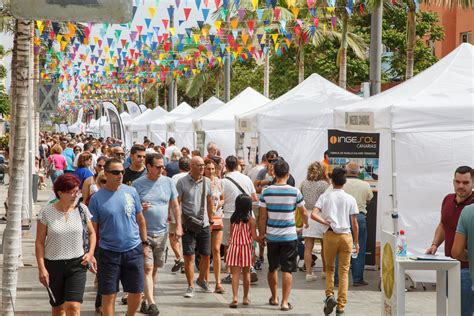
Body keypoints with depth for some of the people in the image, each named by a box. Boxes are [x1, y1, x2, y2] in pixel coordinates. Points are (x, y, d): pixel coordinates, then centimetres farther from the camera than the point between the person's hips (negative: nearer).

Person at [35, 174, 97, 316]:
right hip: (53, 265, 0)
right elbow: (39, 242, -2)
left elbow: (91, 233, 13)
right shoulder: (46, 212, -6)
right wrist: (41, 268, -8)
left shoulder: (81, 209, 0)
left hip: (77, 264, 0)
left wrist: (90, 253, -2)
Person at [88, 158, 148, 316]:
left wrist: (145, 243, 9)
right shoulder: (96, 198, -6)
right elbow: (93, 229, -1)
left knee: (136, 293, 9)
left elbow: (140, 219, 10)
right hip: (108, 252, -2)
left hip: (134, 250, 2)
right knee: (108, 295, 3)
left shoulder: (131, 192, 1)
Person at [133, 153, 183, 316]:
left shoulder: (168, 182, 3)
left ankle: (145, 299, 25)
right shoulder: (137, 184, -4)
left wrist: (178, 226, 2)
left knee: (154, 268, 11)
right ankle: (151, 303, -12)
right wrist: (139, 207, -20)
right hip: (144, 232, -3)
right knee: (147, 268, -10)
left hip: (161, 232, 4)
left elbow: (175, 206, 9)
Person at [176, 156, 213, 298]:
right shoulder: (182, 182, -5)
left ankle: (202, 280, 33)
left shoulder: (207, 182, 6)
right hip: (188, 225, -4)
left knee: (206, 255, 11)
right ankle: (190, 286, 3)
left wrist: (211, 220, 15)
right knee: (189, 256, -5)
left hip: (204, 225, 4)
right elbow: (177, 204, -5)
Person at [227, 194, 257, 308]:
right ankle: (245, 298, 22)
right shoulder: (251, 220, -9)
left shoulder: (233, 219, -1)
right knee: (246, 273, 13)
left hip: (234, 247, 1)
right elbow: (254, 237, -10)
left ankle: (234, 297, -15)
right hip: (246, 248, -1)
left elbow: (231, 234, 4)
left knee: (235, 274, -2)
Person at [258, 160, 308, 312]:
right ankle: (285, 302, -1)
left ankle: (274, 298, 30)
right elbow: (303, 212, 6)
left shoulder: (266, 192, -5)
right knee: (287, 270, 3)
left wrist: (261, 234, 11)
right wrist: (306, 224, 26)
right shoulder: (295, 192, -8)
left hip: (272, 236, 2)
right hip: (289, 236, -2)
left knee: (272, 268, 18)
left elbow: (262, 216, -2)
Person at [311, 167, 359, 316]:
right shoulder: (350, 199, 1)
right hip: (346, 236, 0)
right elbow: (354, 223, 2)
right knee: (344, 272, 5)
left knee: (329, 268, 18)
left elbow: (313, 214, -13)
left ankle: (329, 295, -2)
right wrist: (356, 242, 10)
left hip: (330, 235, 0)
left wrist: (326, 222, -5)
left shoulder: (325, 196, 1)